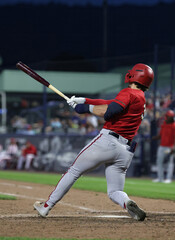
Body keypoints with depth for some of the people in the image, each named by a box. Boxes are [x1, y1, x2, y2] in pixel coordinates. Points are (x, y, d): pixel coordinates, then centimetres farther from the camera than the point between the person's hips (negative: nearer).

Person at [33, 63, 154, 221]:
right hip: (126, 153, 7)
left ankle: (47, 206, 16)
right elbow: (109, 103, 24)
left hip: (108, 141, -7)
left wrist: (87, 108, -6)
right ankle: (127, 203, -26)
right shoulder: (141, 99, 21)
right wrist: (84, 100, 18)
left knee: (74, 171, 9)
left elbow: (109, 111, -20)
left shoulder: (129, 93, -6)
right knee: (115, 192, 9)